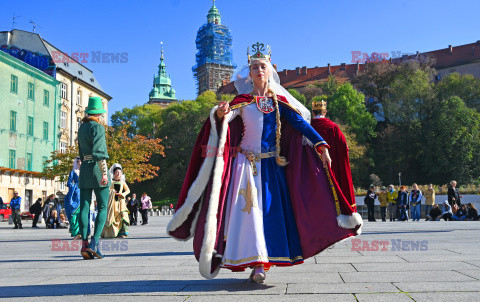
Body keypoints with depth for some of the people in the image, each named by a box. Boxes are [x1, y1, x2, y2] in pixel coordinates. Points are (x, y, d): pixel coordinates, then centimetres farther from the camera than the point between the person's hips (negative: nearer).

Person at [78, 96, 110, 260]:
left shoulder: (82, 127, 15)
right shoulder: (98, 127, -7)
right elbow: (99, 152, -17)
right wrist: (104, 173, -18)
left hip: (84, 167, 7)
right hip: (97, 167, -7)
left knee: (84, 207, 3)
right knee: (102, 208, -1)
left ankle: (84, 244, -1)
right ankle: (94, 242, -12)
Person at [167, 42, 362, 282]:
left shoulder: (279, 100, 8)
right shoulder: (242, 100, 4)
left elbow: (300, 123, 2)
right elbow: (226, 116, -14)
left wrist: (320, 145, -8)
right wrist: (220, 114, -38)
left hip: (273, 165, 2)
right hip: (247, 163, -1)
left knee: (272, 209, -2)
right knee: (249, 209, -9)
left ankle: (264, 261, 7)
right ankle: (255, 262, -4)